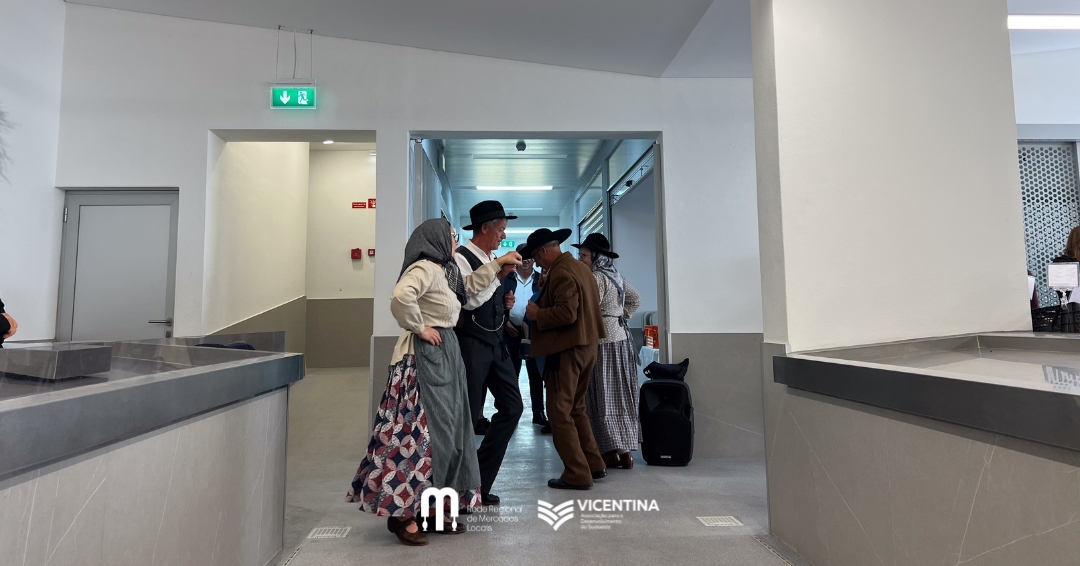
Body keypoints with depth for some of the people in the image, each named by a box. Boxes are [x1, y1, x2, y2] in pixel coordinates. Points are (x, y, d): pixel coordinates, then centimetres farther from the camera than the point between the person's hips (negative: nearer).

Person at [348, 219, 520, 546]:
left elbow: (470, 287, 31)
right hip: (425, 356, -10)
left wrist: (498, 264, 31)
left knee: (447, 430, 11)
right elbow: (401, 296, -33)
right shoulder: (423, 268, -15)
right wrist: (419, 328, -21)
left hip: (445, 354, 10)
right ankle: (402, 512, 3)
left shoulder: (444, 271, 15)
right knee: (423, 430, -8)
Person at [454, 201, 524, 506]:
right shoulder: (461, 258, -12)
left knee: (512, 407, 8)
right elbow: (469, 299, -23)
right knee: (469, 415, 0)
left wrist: (505, 302, 5)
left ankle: (479, 481, 18)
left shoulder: (493, 259, 13)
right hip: (471, 343, -9)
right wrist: (499, 272, -21)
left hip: (495, 342, 9)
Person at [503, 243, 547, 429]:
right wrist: (505, 322, -7)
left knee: (536, 375, 5)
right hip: (511, 331, -1)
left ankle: (539, 414, 13)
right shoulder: (505, 277, 3)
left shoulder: (540, 280, 7)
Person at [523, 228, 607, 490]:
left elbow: (566, 313, -26)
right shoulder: (580, 267, 13)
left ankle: (577, 475, 4)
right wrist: (544, 299, 16)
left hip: (566, 350, -10)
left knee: (559, 413, -1)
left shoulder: (561, 273, -17)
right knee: (576, 409, 20)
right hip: (586, 346, 10)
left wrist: (537, 314, -12)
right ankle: (594, 465, 26)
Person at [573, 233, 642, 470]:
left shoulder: (597, 278, -14)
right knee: (619, 396, 11)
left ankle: (613, 451, 3)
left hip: (604, 342, -9)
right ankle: (624, 450, 16)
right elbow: (635, 299, 23)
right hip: (619, 337, 9)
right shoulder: (615, 275, 14)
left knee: (604, 397, -2)